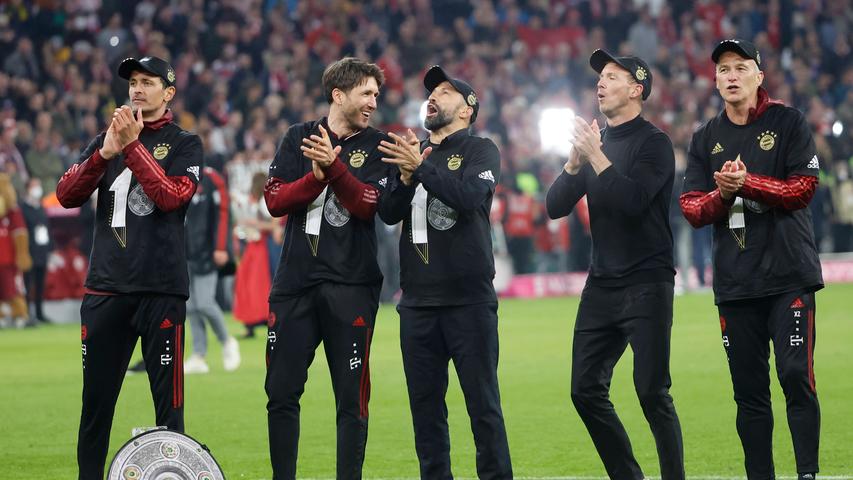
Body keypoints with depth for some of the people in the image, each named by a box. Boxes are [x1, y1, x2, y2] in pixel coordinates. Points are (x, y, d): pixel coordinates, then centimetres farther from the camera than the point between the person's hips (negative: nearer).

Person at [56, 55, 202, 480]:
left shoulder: (184, 145, 6)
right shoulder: (107, 138, 16)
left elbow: (172, 196, -12)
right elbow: (66, 195, 3)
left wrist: (132, 145, -16)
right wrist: (105, 152, -11)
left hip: (161, 288, -3)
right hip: (104, 286, 4)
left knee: (167, 399, -4)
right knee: (96, 397, 5)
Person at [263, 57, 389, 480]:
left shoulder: (376, 145, 6)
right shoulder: (299, 137, 10)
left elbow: (368, 205, -9)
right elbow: (275, 200, 0)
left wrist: (334, 166, -23)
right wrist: (316, 176, -16)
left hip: (351, 286, -2)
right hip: (295, 282, 2)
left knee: (351, 397, -2)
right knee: (281, 392, 3)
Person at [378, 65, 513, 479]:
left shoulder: (481, 150, 4)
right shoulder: (410, 152, 17)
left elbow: (472, 196, -16)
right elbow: (388, 213, 6)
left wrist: (421, 168, -20)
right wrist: (406, 177, -12)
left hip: (469, 300, -5)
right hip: (417, 301, 5)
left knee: (482, 400, -5)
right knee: (424, 400, 7)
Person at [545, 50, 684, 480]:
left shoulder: (653, 143, -6)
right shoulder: (596, 139, 14)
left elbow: (632, 200, -21)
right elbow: (555, 206, 8)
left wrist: (596, 155, -17)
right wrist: (576, 159, -7)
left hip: (646, 284, -7)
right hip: (601, 284, 7)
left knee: (652, 393, -11)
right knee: (586, 391, 5)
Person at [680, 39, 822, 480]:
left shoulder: (788, 123, 3)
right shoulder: (705, 139, 13)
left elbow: (803, 188, -6)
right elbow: (692, 209, 8)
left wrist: (748, 184, -18)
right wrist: (722, 194, -12)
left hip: (789, 277, -4)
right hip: (735, 282, 4)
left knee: (796, 377, -11)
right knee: (749, 389, 5)